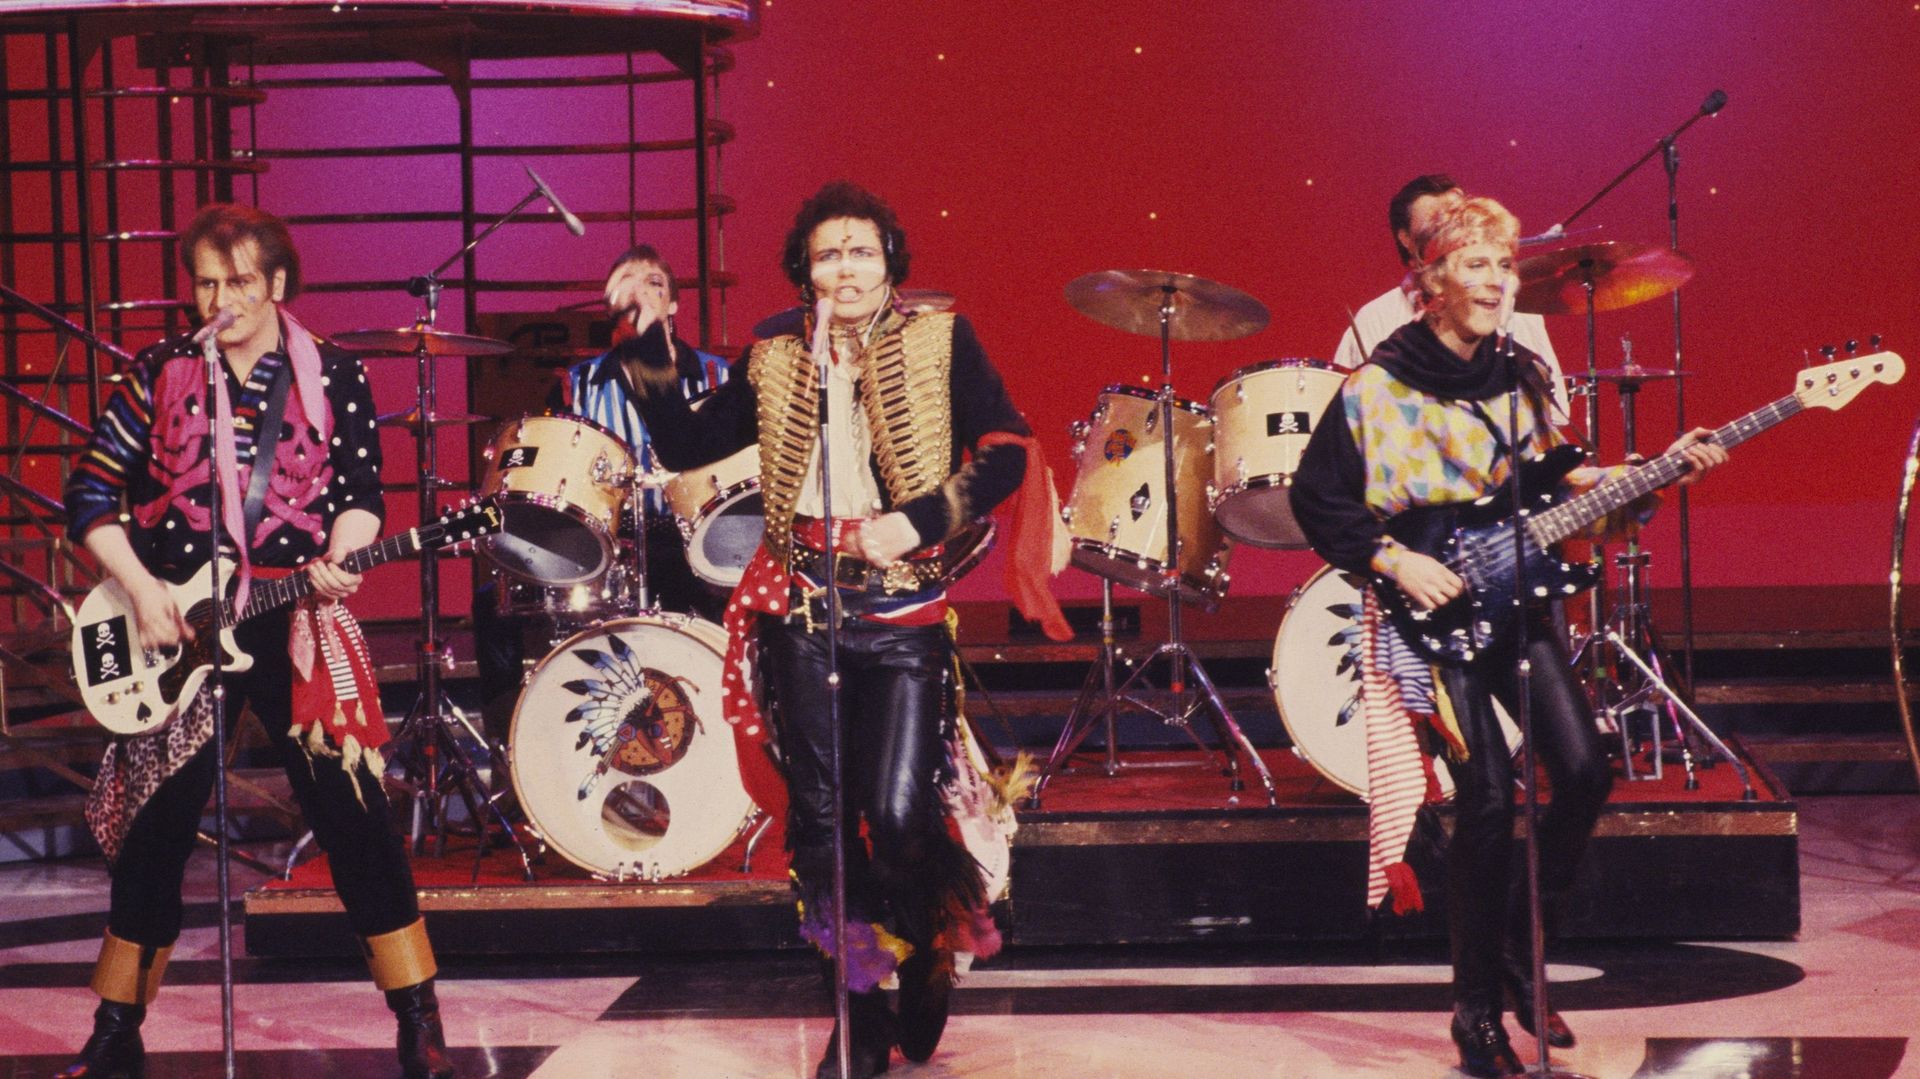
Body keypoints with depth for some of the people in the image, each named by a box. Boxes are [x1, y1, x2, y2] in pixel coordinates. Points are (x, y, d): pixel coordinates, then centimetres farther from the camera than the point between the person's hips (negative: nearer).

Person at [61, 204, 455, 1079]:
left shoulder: (333, 377, 2)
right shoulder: (160, 374, 2)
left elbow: (362, 492, 3)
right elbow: (90, 492, 3)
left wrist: (337, 559, -18)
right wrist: (140, 589, -9)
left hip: (297, 625, -1)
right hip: (174, 630, 1)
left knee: (352, 810, -7)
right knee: (155, 827, 6)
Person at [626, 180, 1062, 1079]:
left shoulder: (940, 341, 4)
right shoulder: (775, 362, 12)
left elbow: (1007, 454, -3)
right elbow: (686, 446, 13)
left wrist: (918, 522, -14)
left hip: (905, 608, -3)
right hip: (803, 607, 3)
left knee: (899, 814, -11)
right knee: (820, 815, 1)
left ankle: (930, 960, 19)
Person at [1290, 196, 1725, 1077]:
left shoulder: (1522, 377, 8)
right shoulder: (1377, 387, -8)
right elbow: (1316, 499, -4)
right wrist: (1394, 560, -15)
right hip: (1430, 607, -5)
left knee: (1584, 773, -7)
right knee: (1489, 799, -15)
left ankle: (1516, 947, 15)